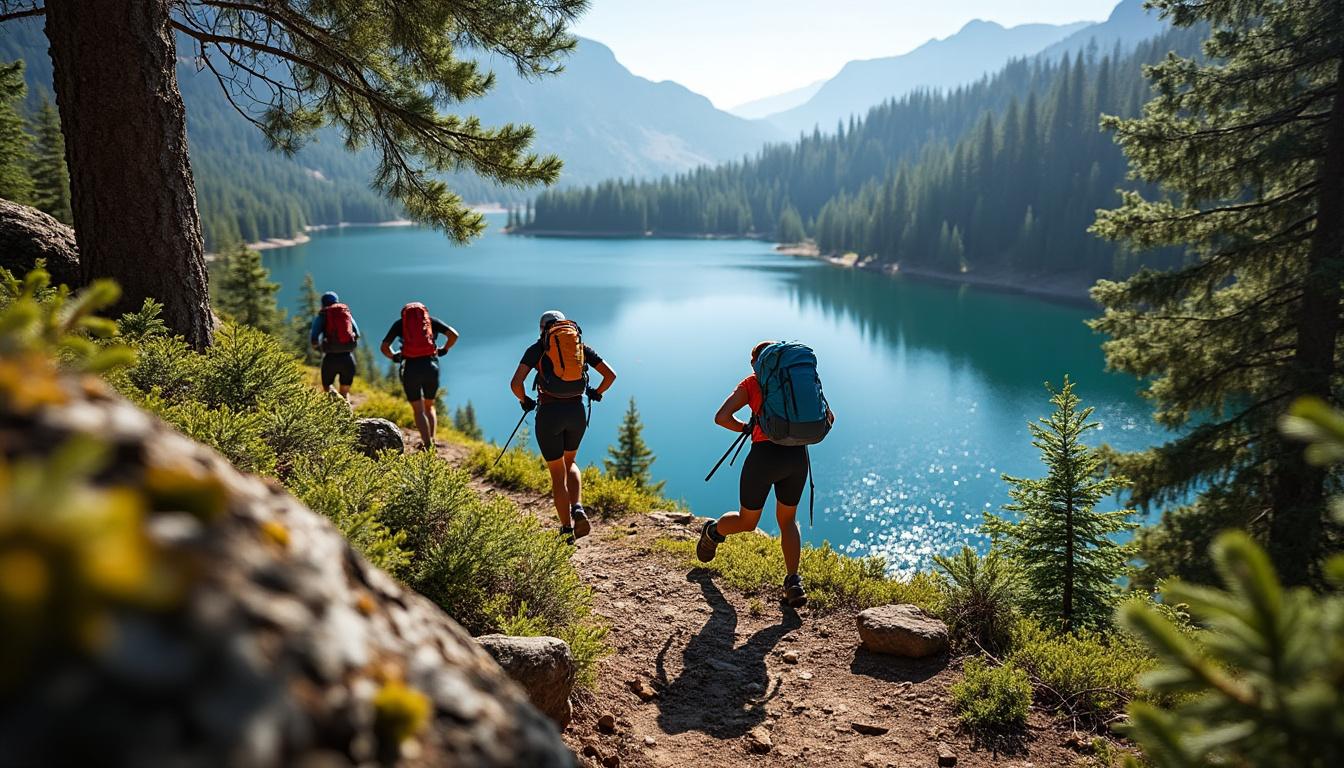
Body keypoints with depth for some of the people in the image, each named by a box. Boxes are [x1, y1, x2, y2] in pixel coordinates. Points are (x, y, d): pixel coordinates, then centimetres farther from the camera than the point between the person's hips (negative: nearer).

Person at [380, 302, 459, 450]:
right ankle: (432, 440, 7)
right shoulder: (431, 320, 14)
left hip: (410, 369, -1)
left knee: (418, 410, 8)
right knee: (429, 406, 21)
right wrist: (444, 350, 16)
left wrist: (394, 357, 25)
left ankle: (427, 445, -6)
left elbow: (384, 347, 7)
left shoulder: (399, 323, 13)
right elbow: (453, 335, 1)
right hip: (431, 366, 1)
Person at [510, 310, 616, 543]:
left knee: (557, 474, 12)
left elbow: (516, 383, -7)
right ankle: (578, 509, 4)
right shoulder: (581, 345, 13)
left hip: (549, 413, -3)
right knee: (570, 462, 27)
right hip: (577, 411, 3)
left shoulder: (537, 348, 5)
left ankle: (567, 531, 15)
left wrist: (524, 401, 12)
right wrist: (597, 393, 25)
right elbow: (611, 374, 7)